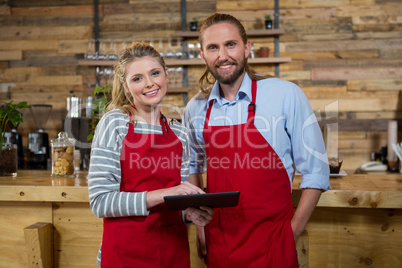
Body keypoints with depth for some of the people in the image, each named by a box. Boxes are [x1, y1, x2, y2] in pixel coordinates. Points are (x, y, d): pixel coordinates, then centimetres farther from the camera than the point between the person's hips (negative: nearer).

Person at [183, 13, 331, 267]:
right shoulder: (196, 108, 0)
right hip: (217, 241, 4)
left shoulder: (286, 96, -12)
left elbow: (316, 172, -8)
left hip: (270, 241, -3)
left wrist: (291, 234, -8)